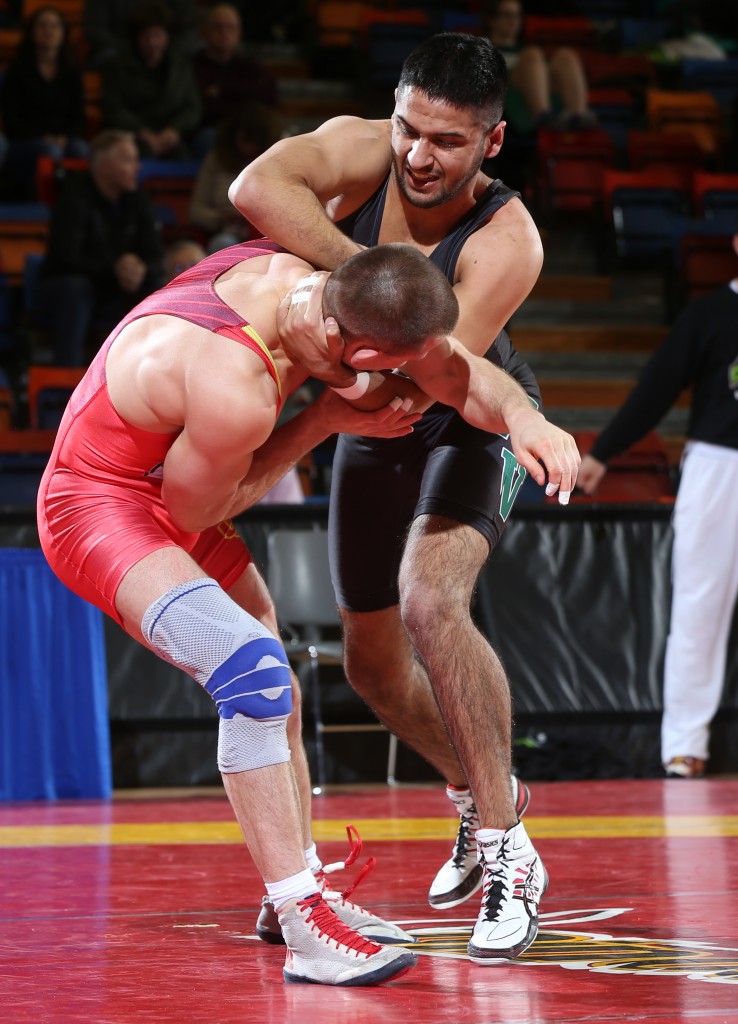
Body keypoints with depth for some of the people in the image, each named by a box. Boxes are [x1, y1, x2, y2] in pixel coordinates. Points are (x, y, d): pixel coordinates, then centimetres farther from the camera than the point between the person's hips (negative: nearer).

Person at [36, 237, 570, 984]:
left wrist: (524, 417, -23)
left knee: (270, 689, 18)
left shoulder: (293, 273, -14)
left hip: (165, 496, 10)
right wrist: (331, 418, -16)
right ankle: (305, 932, -24)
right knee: (254, 671, -26)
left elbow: (452, 367, -4)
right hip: (100, 509, -10)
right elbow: (198, 509, -17)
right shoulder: (234, 391, -38)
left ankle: (299, 893, 31)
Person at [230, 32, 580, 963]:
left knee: (430, 601, -32)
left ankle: (507, 851, -25)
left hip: (467, 425, -5)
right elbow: (255, 188, -42)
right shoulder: (361, 151, -23)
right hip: (372, 434, 5)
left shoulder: (506, 240, -31)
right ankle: (478, 798, 42)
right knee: (373, 661, 14)